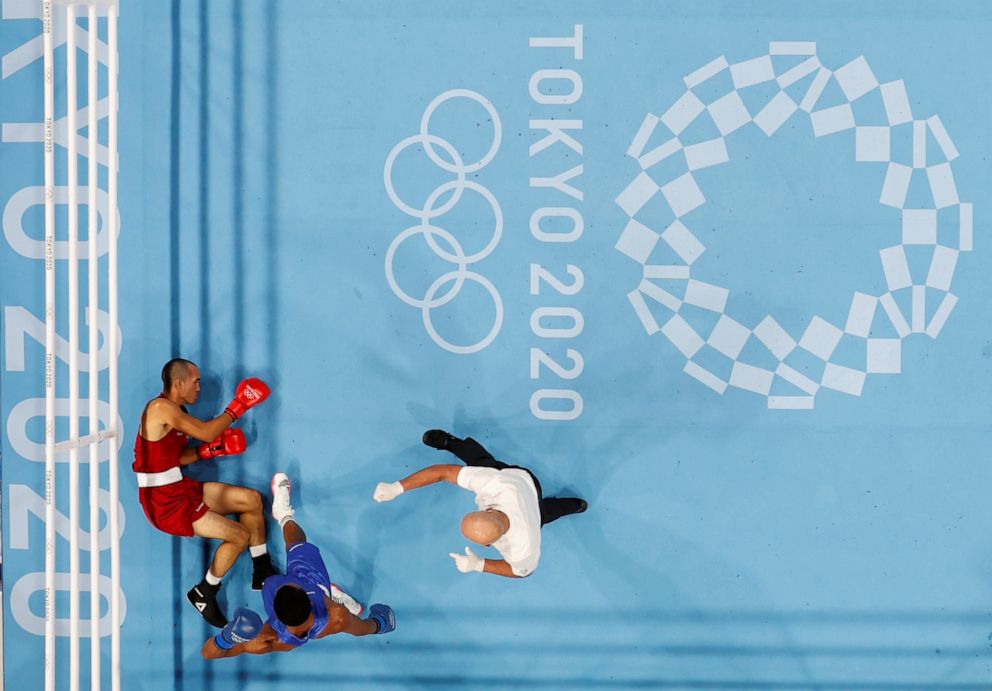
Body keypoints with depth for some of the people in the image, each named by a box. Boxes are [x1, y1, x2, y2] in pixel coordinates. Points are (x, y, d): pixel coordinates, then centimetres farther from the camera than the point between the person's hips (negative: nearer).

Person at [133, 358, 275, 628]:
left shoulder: (174, 410, 12)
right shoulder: (161, 407, -19)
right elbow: (205, 432, -24)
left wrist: (209, 450, 2)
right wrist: (237, 407, -13)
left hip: (180, 488, 10)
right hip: (165, 502, -10)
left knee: (252, 499, 11)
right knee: (240, 535, -11)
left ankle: (262, 571, 22)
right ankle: (203, 594, 8)